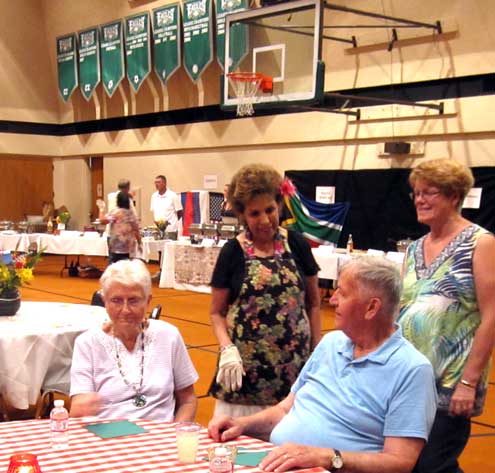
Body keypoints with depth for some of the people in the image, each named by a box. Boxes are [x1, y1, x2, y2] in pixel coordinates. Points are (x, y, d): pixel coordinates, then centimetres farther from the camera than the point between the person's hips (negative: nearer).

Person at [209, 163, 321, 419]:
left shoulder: (297, 244, 3)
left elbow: (313, 303, 10)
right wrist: (227, 349, -11)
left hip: (294, 365, 1)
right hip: (246, 365, -1)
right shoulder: (232, 252, 0)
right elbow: (217, 312, 4)